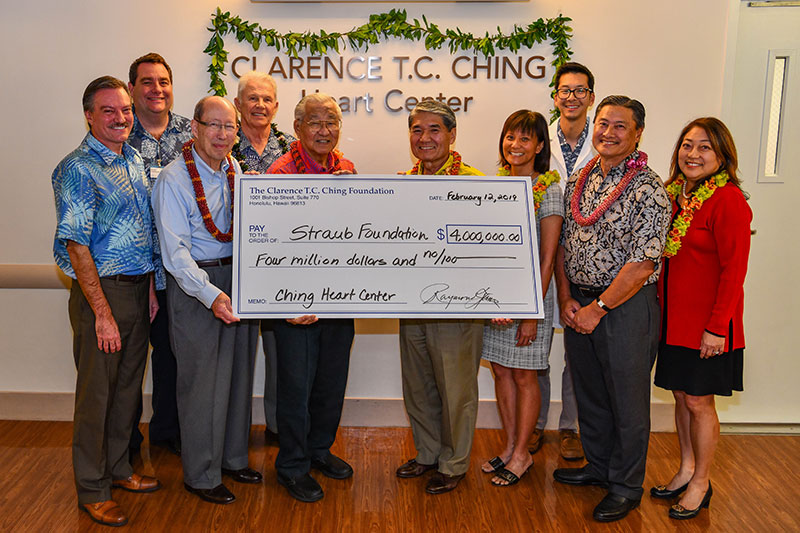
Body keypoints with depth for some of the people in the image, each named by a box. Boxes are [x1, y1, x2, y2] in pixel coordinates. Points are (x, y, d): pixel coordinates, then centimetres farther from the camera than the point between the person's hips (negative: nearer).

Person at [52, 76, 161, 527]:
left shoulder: (135, 160, 10)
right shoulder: (77, 169, -13)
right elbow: (77, 246, -17)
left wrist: (150, 288, 12)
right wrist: (103, 312, -19)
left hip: (139, 289, 7)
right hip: (102, 290, -7)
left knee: (128, 385, 17)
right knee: (96, 391, 4)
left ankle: (118, 468, 34)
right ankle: (92, 490, 18)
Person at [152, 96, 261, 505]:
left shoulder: (239, 172, 8)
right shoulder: (174, 179, -12)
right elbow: (175, 250, -20)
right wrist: (211, 294, -30)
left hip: (240, 278, 7)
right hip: (195, 285, -6)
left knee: (239, 372, 16)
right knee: (202, 381, 2)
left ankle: (233, 458, 35)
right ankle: (201, 475, 19)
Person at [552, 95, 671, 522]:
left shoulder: (648, 190, -14)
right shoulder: (578, 180, 8)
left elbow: (642, 263, -18)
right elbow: (562, 243, 10)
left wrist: (598, 308, -14)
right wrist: (566, 298, 0)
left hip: (626, 306, -6)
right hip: (578, 303, 7)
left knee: (627, 400, 6)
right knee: (589, 391, 18)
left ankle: (626, 486, 23)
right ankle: (598, 466, 38)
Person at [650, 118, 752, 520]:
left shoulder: (728, 200, -15)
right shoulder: (675, 195, 7)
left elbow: (734, 269, -16)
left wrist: (716, 327, -18)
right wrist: (658, 305, 9)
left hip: (707, 321, -6)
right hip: (674, 317, 6)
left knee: (699, 401, 5)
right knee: (681, 395, 16)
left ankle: (701, 484, 22)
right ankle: (686, 470, 33)